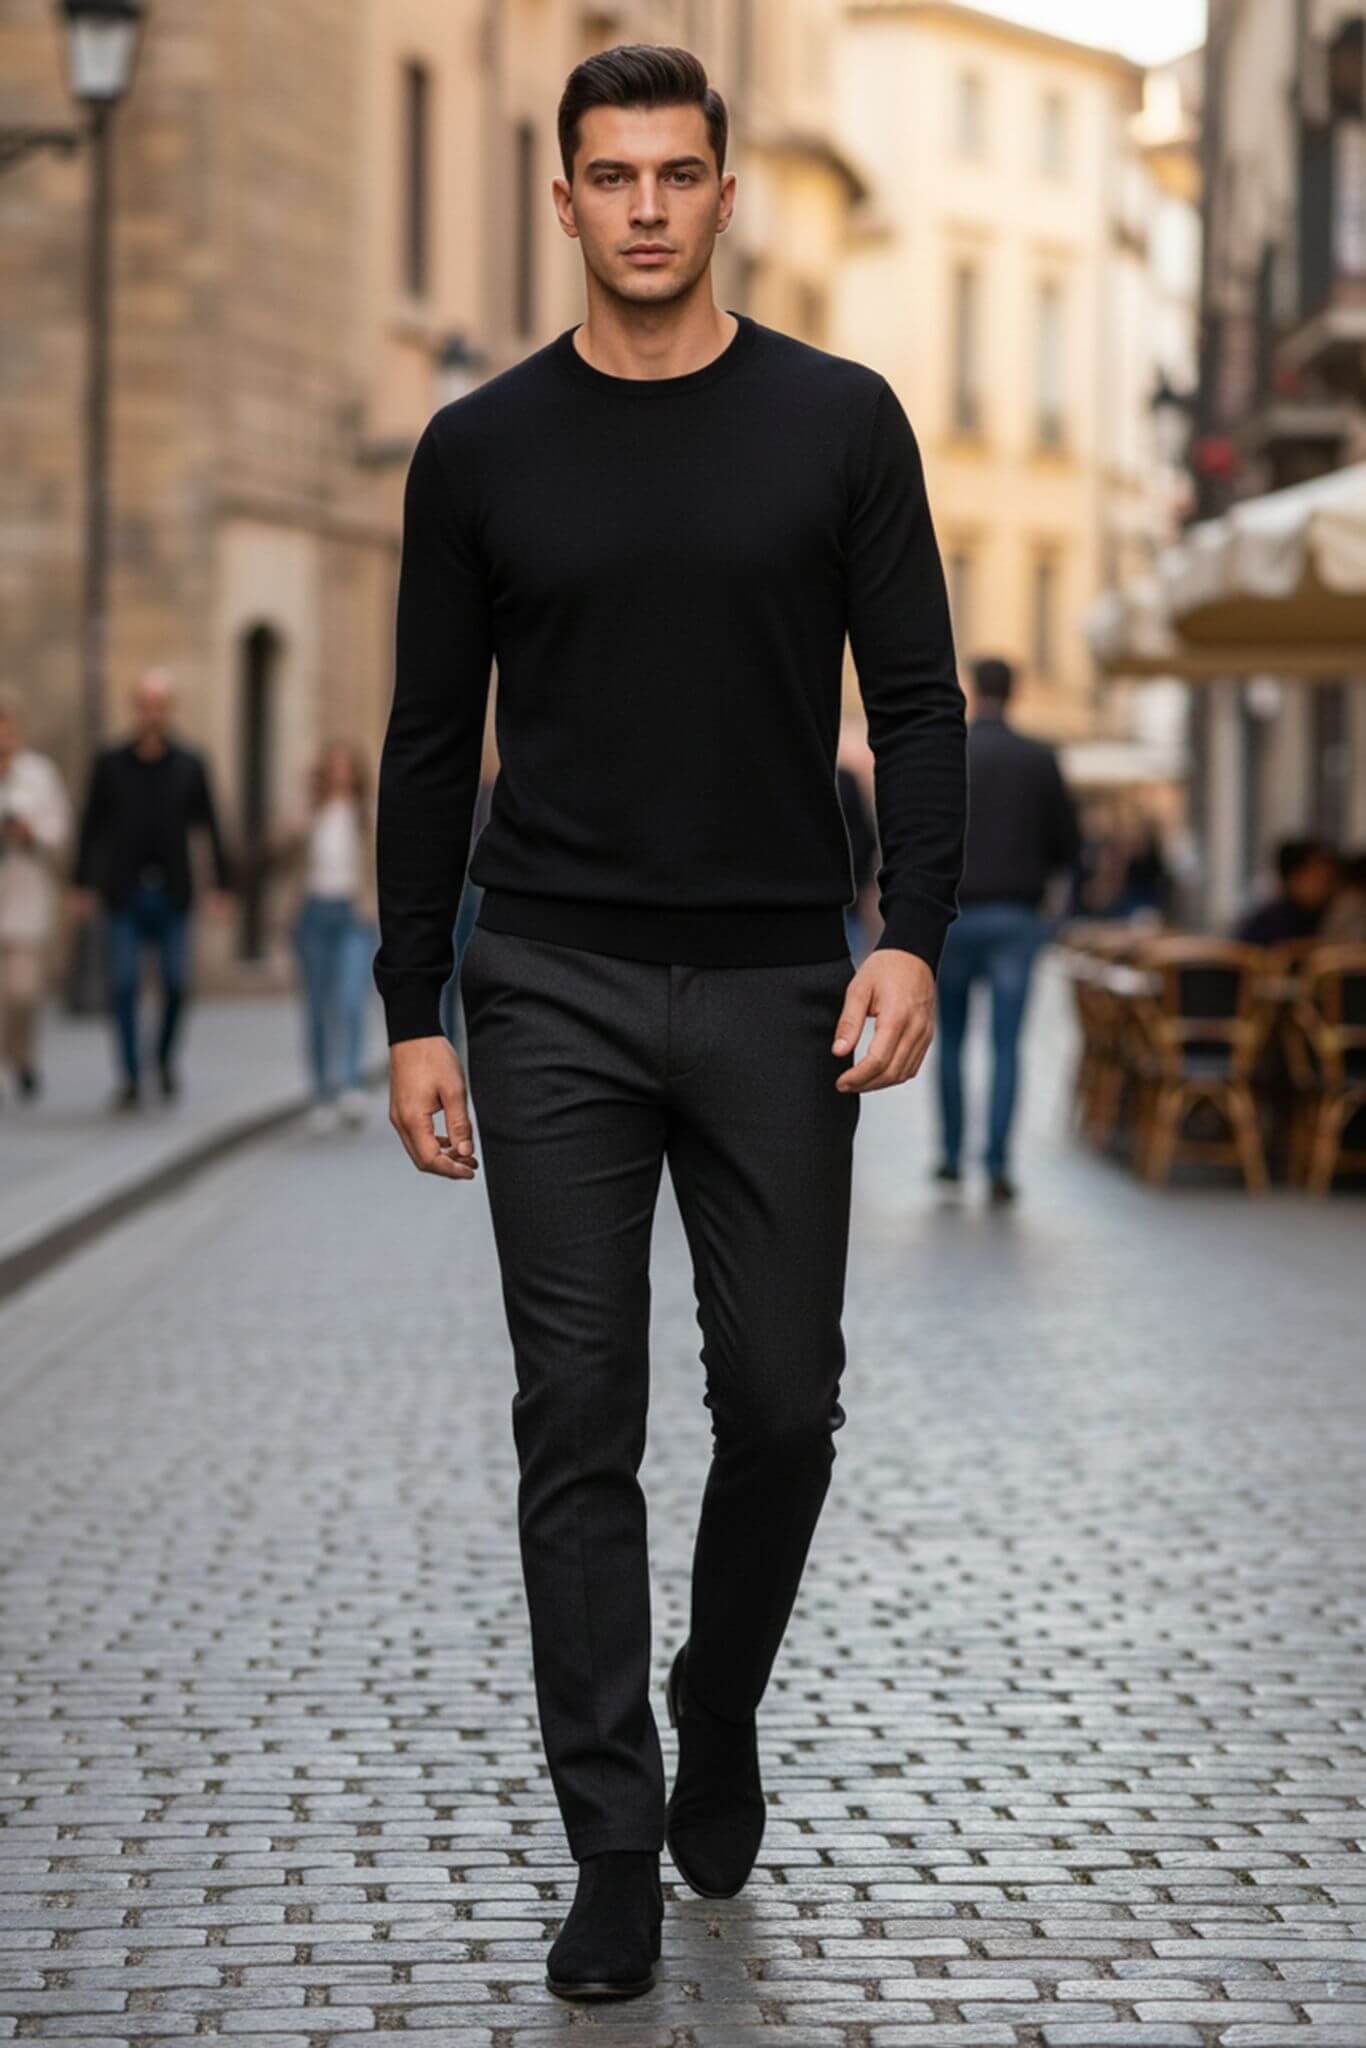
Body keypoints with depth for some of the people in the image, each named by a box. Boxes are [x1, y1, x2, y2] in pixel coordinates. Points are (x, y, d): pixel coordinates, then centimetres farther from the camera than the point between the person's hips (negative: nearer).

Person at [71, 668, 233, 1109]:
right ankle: (131, 1078, 1)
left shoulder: (190, 766, 1)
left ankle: (165, 1057, 24)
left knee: (176, 985, -1)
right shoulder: (110, 762, 0)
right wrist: (83, 883, 3)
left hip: (172, 894, 0)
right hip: (124, 894, 0)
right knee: (125, 986, -6)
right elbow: (92, 825, 4)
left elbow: (211, 827, 3)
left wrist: (223, 885, 0)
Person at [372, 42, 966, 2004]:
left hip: (775, 991, 0)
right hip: (554, 995, 0)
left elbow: (919, 700, 0)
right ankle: (617, 1847, 5)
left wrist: (912, 936, -14)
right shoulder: (483, 448, 3)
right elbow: (434, 742, 5)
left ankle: (722, 1712, 33)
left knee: (782, 1406, 4)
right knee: (581, 1428, -2)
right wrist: (413, 1013, 2)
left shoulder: (838, 422, 1)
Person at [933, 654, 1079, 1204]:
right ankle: (997, 1165, -6)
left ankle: (952, 1159, 13)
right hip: (1018, 916, 0)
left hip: (954, 912, 0)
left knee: (950, 1040, 13)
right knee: (1006, 1045, 1)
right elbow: (1067, 844, 2)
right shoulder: (1040, 759, 0)